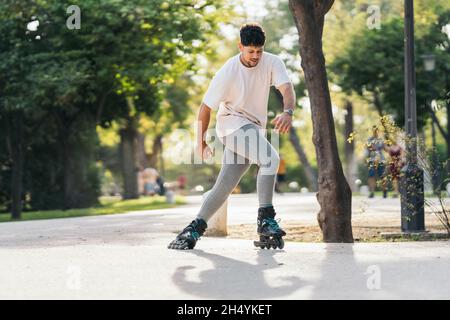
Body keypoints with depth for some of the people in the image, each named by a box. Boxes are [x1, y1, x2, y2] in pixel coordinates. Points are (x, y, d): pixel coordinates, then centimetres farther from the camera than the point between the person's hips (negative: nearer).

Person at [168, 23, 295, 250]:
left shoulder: (272, 63, -6)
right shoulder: (228, 73, -15)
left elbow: (287, 88, -21)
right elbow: (206, 107, -6)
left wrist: (287, 112, -43)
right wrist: (200, 141, 0)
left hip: (254, 129, 5)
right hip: (232, 124, -5)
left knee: (224, 186, 2)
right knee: (271, 158, -27)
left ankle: (195, 228, 10)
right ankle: (266, 220, -25)